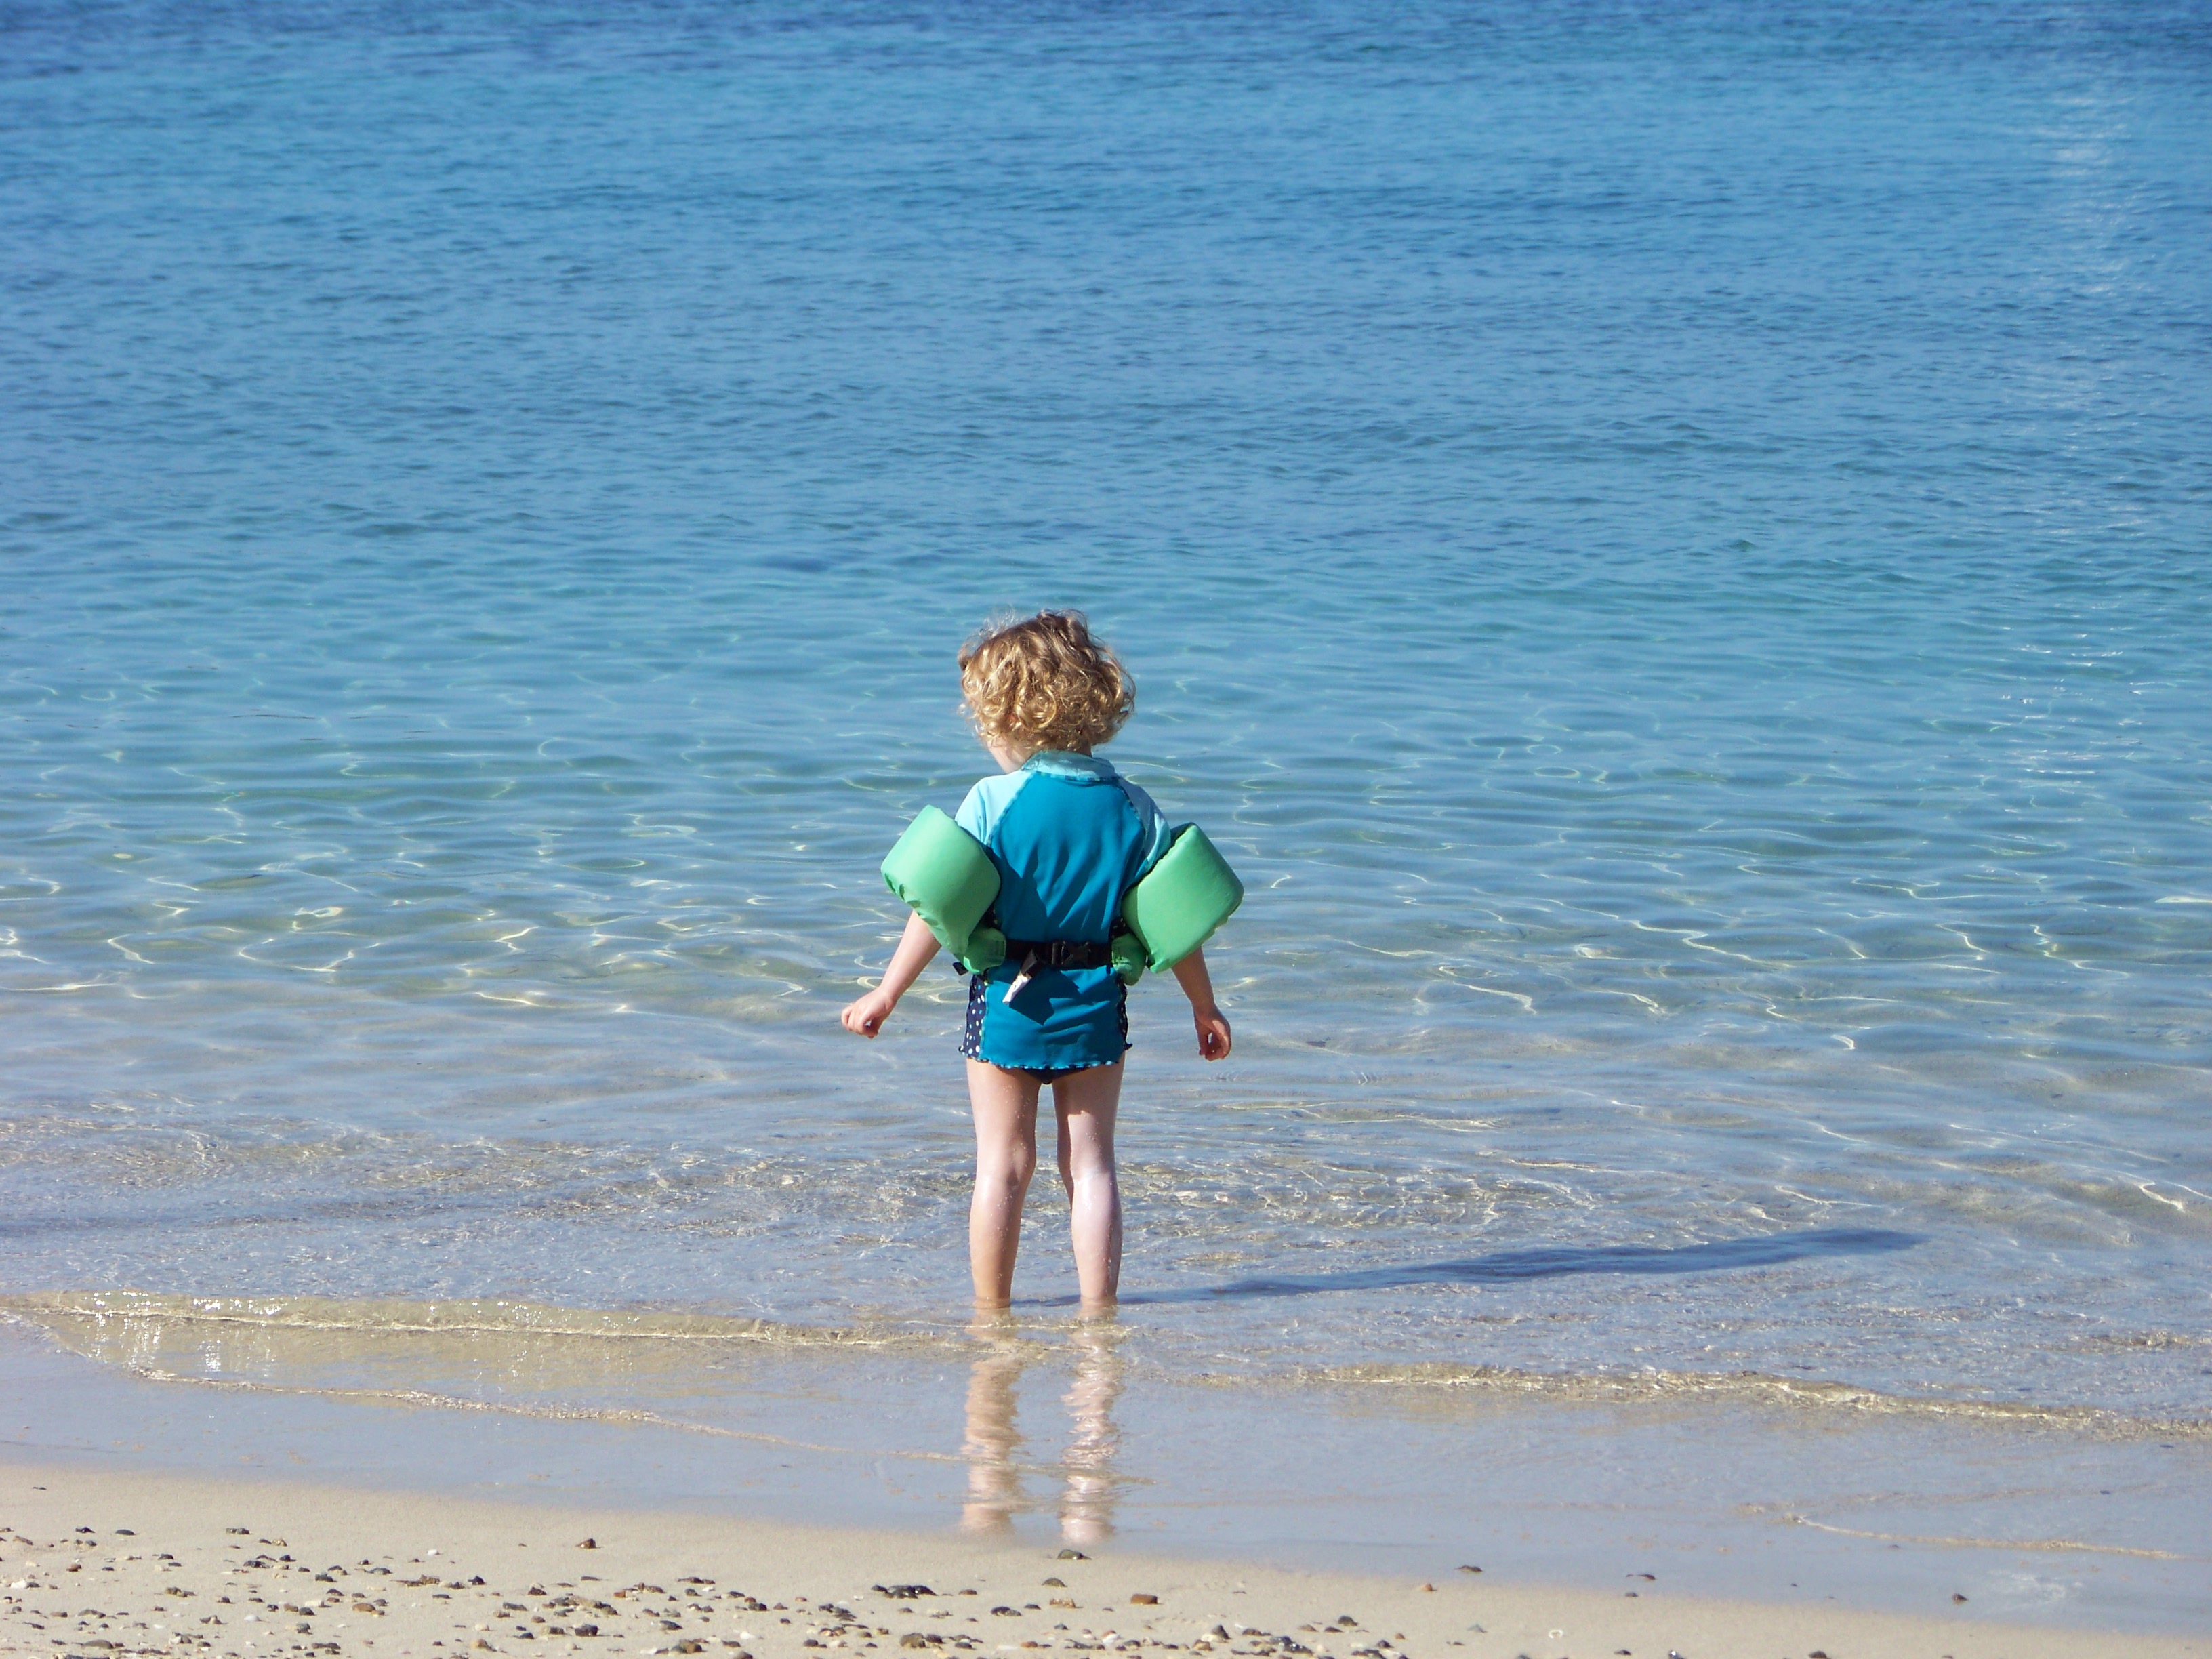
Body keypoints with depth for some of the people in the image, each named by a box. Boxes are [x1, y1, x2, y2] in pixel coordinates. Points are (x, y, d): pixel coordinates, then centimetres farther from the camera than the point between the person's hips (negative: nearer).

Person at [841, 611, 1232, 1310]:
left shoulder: (992, 802, -11)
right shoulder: (1131, 807, -1)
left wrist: (886, 993, -2)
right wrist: (1205, 1007, 13)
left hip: (1007, 999, -2)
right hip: (1095, 1003, 2)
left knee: (1002, 1163, 7)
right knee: (1090, 1164, 8)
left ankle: (990, 1308, 13)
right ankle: (1098, 1309, 6)